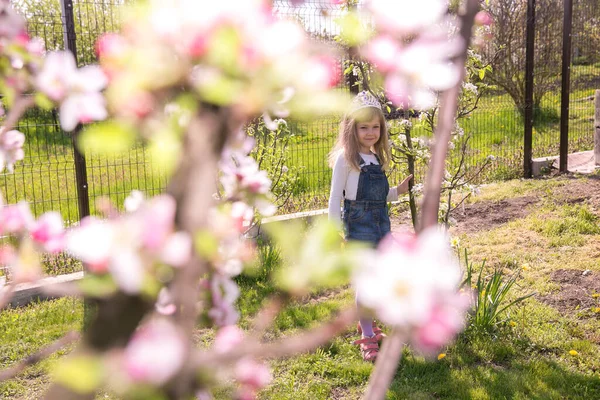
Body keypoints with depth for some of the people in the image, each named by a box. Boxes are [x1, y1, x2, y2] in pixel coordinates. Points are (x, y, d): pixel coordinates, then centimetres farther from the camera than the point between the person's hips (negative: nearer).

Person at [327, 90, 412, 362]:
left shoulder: (377, 158, 13)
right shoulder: (345, 158, -9)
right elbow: (335, 198, -9)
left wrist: (399, 191, 5)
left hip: (381, 224, 7)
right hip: (358, 224, -7)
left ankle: (367, 324, 32)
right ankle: (367, 338, 4)